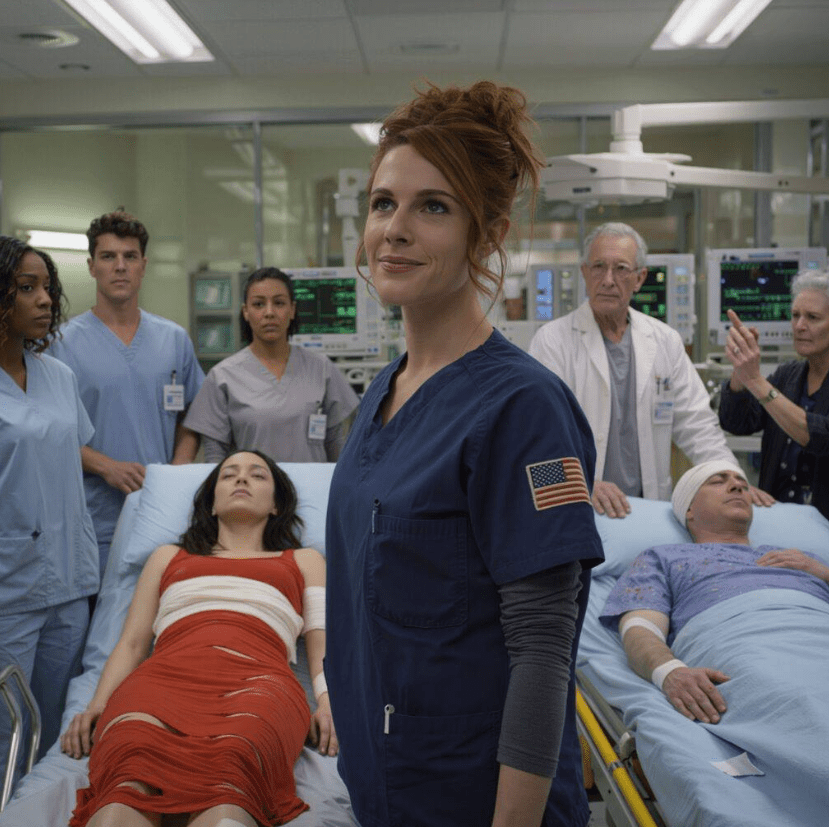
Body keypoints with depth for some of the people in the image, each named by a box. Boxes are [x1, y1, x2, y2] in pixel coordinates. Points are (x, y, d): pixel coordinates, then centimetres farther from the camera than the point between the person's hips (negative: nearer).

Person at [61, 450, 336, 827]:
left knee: (227, 785, -42)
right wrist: (98, 703, 6)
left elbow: (322, 644, 22)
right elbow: (132, 643, 28)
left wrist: (328, 703, -1)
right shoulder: (168, 557, 39)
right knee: (127, 776, -39)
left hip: (256, 680, -1)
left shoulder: (302, 561, 37)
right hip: (165, 675, 2)